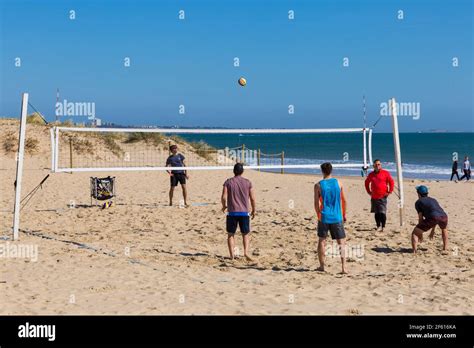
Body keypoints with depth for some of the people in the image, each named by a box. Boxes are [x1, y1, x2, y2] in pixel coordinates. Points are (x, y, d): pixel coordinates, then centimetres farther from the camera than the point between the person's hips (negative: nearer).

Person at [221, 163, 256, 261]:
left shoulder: (228, 182, -1)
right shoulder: (247, 182, 2)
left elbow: (224, 197, -9)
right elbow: (252, 198, 1)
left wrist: (224, 206, 11)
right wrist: (253, 210, 15)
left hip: (232, 212, -1)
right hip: (244, 212, 1)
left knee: (230, 234, 10)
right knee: (246, 234, 12)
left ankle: (232, 255, 2)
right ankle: (246, 252, -8)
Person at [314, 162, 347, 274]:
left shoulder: (318, 185, -4)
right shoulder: (338, 183, 1)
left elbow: (316, 203, -4)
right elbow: (343, 200, 6)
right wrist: (344, 214, 17)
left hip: (324, 217, -1)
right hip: (337, 217, 1)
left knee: (321, 240, 14)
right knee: (341, 242, 4)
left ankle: (321, 266, 17)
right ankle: (343, 267, -7)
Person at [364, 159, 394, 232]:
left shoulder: (385, 173, -3)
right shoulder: (371, 174, 8)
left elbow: (391, 182, 0)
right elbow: (367, 183, 22)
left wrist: (389, 192, -4)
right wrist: (369, 191, 15)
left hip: (382, 196, -4)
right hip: (374, 197, 4)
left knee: (382, 213, -9)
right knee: (376, 213, 10)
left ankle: (383, 227, -5)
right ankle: (378, 225, 23)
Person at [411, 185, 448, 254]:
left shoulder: (418, 202, 22)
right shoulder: (433, 200, 37)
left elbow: (421, 218, 17)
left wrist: (420, 234, 25)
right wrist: (433, 230, 50)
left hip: (432, 217, -5)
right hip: (443, 216, 5)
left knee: (415, 233, 8)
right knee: (444, 229, 40)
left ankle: (414, 252, -9)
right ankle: (445, 249, 35)